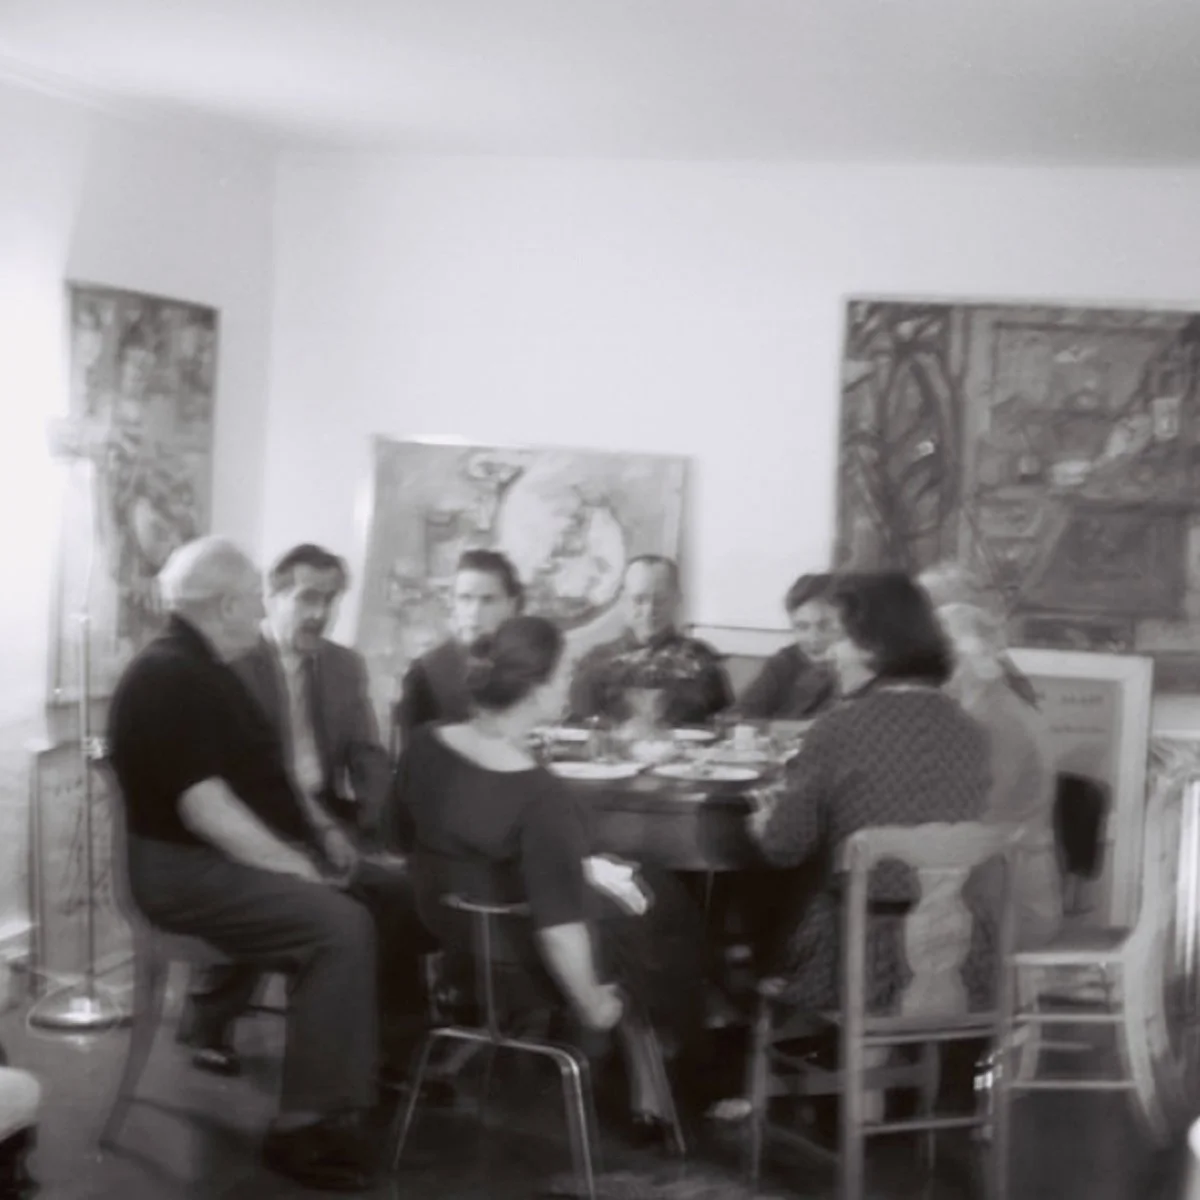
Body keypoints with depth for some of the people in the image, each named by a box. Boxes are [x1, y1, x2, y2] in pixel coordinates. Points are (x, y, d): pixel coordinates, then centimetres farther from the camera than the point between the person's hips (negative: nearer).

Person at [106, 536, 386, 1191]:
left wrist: (304, 853, 4)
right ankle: (304, 1125, -21)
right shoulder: (167, 677, -18)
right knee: (341, 926, -26)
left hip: (232, 857, 10)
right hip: (186, 868, -10)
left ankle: (398, 1061, 7)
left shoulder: (202, 669, 15)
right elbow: (203, 806, -25)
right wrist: (294, 868, -19)